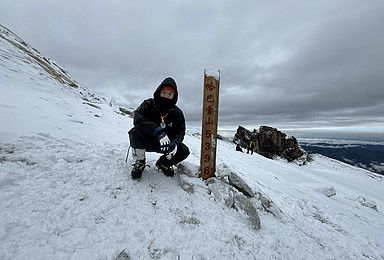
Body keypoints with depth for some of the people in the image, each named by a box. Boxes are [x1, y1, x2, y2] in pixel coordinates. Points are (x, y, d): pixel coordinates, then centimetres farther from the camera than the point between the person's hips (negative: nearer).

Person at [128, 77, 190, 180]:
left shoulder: (177, 113, -2)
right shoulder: (148, 104, -8)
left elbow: (180, 131, -4)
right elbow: (138, 119, -25)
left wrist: (175, 142, -28)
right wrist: (158, 131, -38)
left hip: (166, 142, 2)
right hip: (146, 141, -1)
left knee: (184, 151, -18)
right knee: (135, 132, -32)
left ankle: (163, 163, 13)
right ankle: (139, 162, -5)